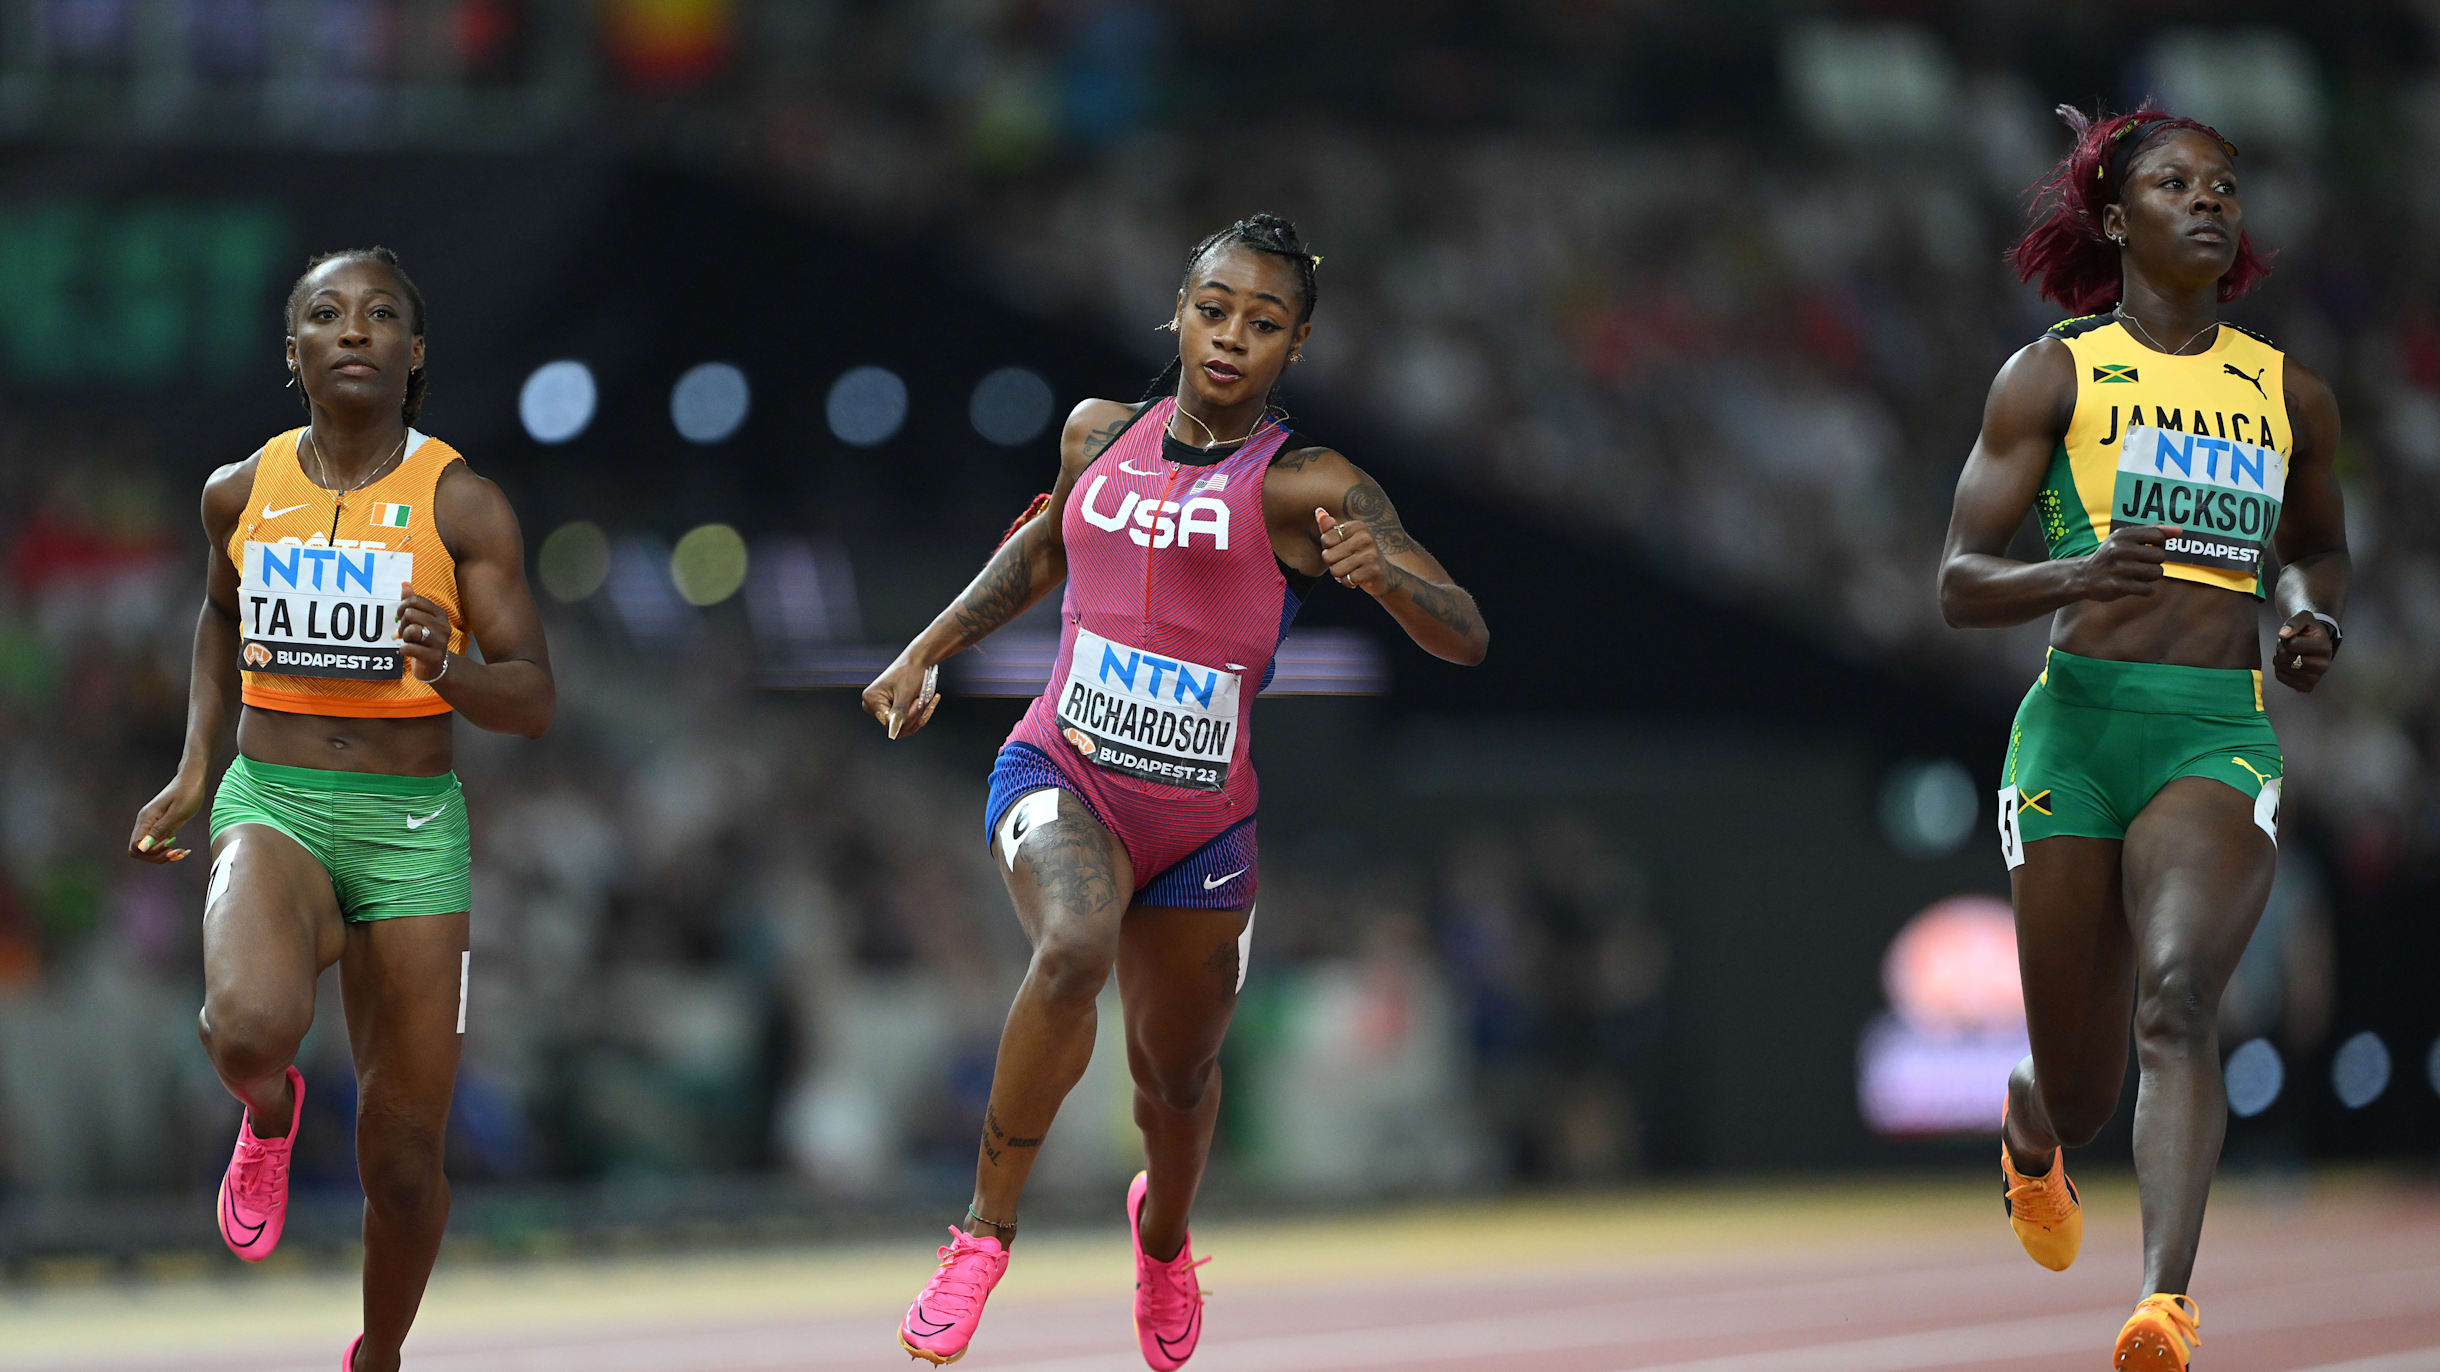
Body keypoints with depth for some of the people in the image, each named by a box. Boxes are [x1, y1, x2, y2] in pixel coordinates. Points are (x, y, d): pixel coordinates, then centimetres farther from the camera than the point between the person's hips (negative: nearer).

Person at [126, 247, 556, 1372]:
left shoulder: (461, 506, -6)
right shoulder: (241, 494, 2)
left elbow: (534, 702, -8)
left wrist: (449, 671, -29)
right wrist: (194, 766, 17)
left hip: (412, 827, 0)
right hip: (271, 809, 0)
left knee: (402, 1162, 3)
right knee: (251, 1027, -34)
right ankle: (269, 1110, 4)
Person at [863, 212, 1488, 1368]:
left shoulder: (1307, 488, -11)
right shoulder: (1099, 434, 1)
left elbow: (1465, 638, -19)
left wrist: (1382, 570, -39)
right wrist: (924, 655, 21)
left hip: (1202, 822, 0)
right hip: (1060, 777, 0)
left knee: (1177, 1072, 17)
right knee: (1074, 951, -33)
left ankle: (1163, 1227, 53)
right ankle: (986, 1229, -20)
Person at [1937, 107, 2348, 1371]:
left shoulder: (2290, 396, 13)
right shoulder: (2052, 376, 3)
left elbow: (2317, 546, 32)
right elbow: (1959, 586, -1)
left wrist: (2315, 616, 8)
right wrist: (2075, 576, -22)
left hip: (2222, 734, 1)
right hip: (2077, 721, -1)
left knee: (2178, 996, -26)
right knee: (2081, 1093, 5)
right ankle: (2030, 1130, 44)